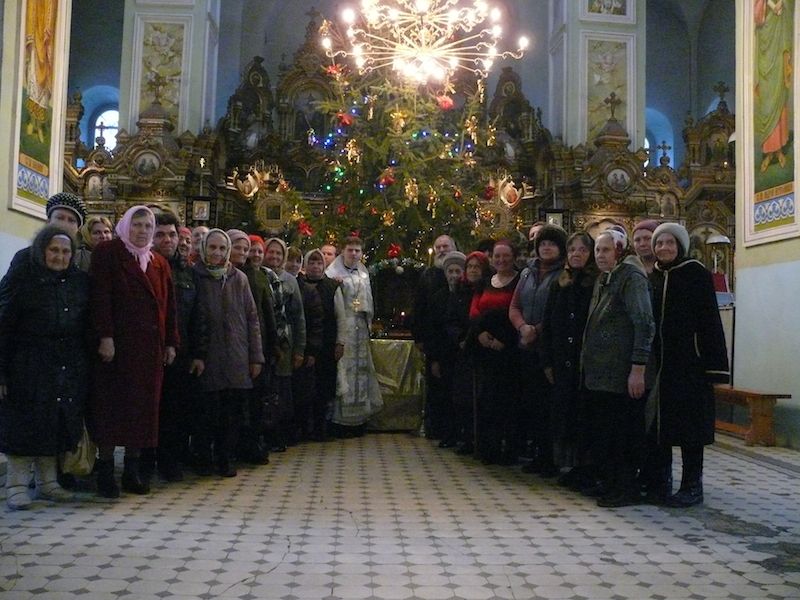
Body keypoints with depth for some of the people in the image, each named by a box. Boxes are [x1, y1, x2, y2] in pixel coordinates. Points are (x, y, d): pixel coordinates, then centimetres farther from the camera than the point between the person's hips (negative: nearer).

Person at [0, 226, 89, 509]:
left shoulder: (82, 282, 8)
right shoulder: (25, 284, -1)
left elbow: (90, 324, 12)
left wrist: (86, 365, 6)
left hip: (70, 369, 3)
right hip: (31, 366, -3)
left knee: (59, 425, 7)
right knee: (25, 423, -2)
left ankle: (47, 482, 19)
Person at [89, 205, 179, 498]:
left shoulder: (159, 262, 17)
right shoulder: (108, 253, 2)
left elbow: (169, 305, 14)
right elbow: (100, 295, -8)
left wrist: (171, 342, 7)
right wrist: (105, 336, -17)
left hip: (150, 346, 5)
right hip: (116, 342, -5)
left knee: (143, 406, 5)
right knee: (112, 404, -1)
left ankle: (132, 470, 12)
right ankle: (105, 470, 6)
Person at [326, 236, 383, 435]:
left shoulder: (363, 274, 14)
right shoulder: (334, 274, -7)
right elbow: (334, 308, -12)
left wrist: (368, 327, 11)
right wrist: (338, 339, -17)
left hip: (361, 330, 6)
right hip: (342, 328, -6)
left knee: (361, 371, 8)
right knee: (344, 372, -5)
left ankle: (359, 418, 17)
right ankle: (343, 420, 3)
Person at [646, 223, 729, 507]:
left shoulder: (696, 273, -4)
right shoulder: (653, 277, 11)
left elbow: (710, 319, -8)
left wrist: (714, 364, -14)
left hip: (689, 361, -5)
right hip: (659, 362, 5)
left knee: (689, 422, 0)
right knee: (659, 421, 8)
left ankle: (692, 486, 9)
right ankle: (660, 482, 19)